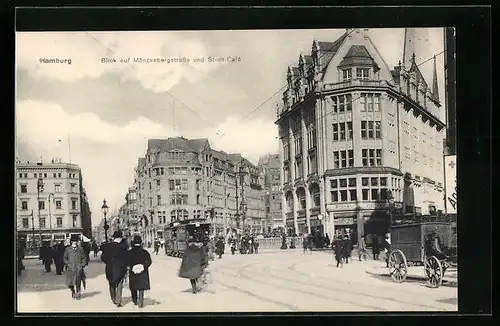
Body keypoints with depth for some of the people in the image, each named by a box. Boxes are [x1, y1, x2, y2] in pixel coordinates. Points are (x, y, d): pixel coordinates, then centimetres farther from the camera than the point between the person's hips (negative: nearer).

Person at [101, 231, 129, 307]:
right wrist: (125, 268, 1)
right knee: (119, 286, 5)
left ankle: (114, 300, 31)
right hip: (120, 269, -3)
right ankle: (118, 302, 0)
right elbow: (125, 259, -12)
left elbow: (102, 258, -1)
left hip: (110, 269, 3)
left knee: (112, 285, 20)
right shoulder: (123, 247, -15)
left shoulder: (106, 246, -5)